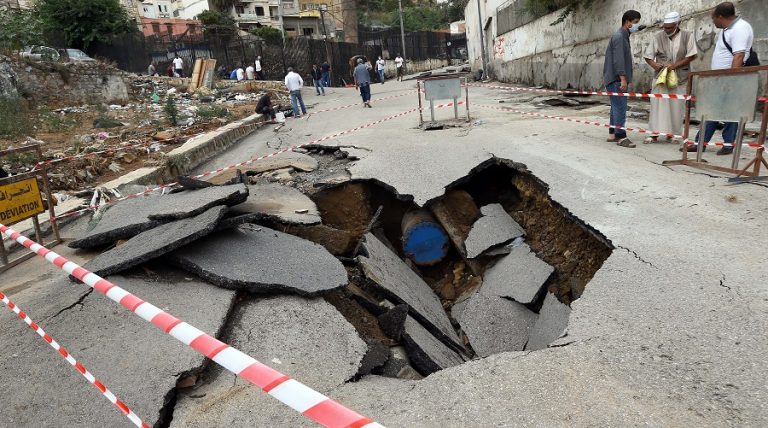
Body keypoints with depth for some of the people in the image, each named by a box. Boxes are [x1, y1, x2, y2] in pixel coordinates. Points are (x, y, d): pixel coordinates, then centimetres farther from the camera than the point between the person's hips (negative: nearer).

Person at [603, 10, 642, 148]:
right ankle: (621, 137, -13)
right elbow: (618, 59, -20)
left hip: (618, 79, 10)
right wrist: (623, 79, -24)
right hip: (616, 79, -10)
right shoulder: (619, 36, -11)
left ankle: (613, 134, 16)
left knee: (616, 107, 11)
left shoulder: (624, 36, 20)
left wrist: (628, 78, 22)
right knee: (620, 107, -12)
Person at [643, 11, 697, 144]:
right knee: (658, 104, -4)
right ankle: (655, 134, -1)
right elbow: (648, 56, 5)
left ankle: (672, 133, 12)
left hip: (679, 78, 0)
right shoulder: (658, 37, 4)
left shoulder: (687, 36, 1)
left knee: (677, 106, 3)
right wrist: (653, 64, -16)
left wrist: (675, 65, -17)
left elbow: (692, 55, -5)